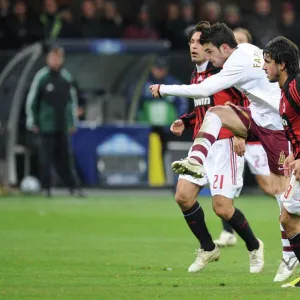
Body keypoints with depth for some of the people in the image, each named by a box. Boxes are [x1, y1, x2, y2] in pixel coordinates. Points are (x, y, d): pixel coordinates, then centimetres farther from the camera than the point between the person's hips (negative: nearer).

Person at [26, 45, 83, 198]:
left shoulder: (66, 77, 8)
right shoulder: (41, 77, -5)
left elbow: (72, 100, 17)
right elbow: (31, 99, -1)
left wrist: (73, 122, 16)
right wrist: (32, 121, -3)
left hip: (62, 126, 4)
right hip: (46, 126, -4)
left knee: (64, 157, 5)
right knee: (46, 157, -2)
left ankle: (72, 186, 6)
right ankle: (46, 187, 4)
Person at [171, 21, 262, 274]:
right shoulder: (197, 76, 14)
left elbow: (246, 101, -16)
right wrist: (185, 122, 12)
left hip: (224, 144, -8)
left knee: (222, 208, -10)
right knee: (183, 195, -3)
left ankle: (254, 247, 16)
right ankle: (208, 249, 16)